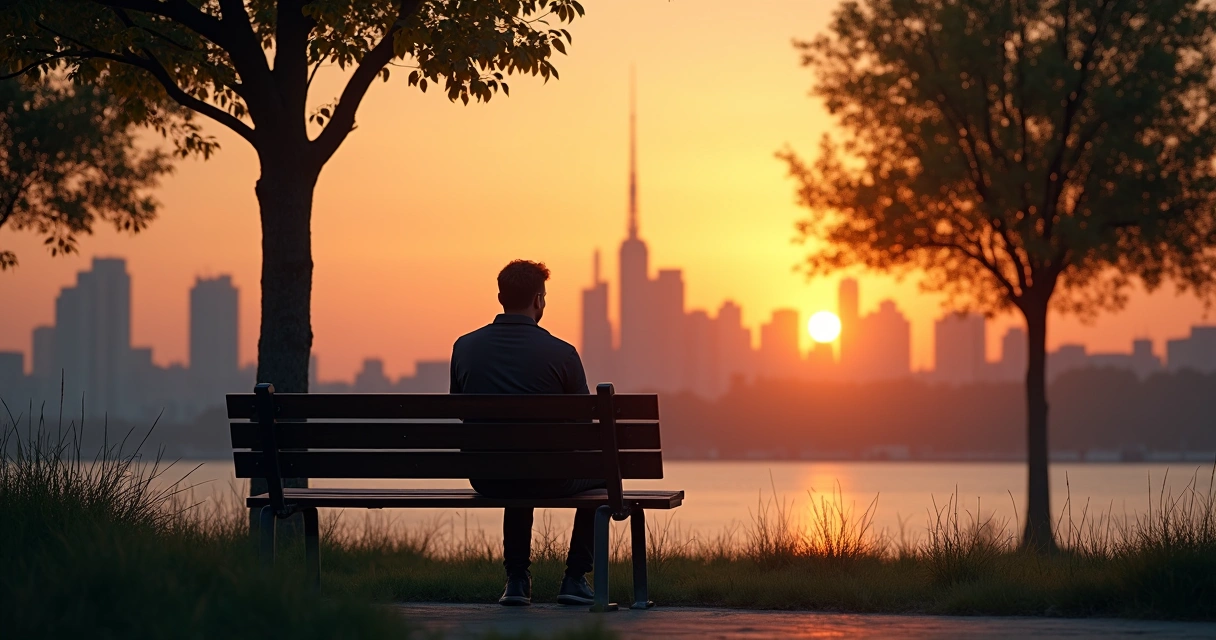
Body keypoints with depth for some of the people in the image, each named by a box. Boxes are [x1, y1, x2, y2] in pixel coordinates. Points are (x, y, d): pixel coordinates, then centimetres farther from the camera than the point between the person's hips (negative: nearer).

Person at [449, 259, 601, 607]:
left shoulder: (464, 347, -1)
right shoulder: (561, 353, -10)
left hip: (484, 480, 4)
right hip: (547, 479, -4)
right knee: (599, 471, 27)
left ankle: (517, 579, 31)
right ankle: (575, 578, 21)